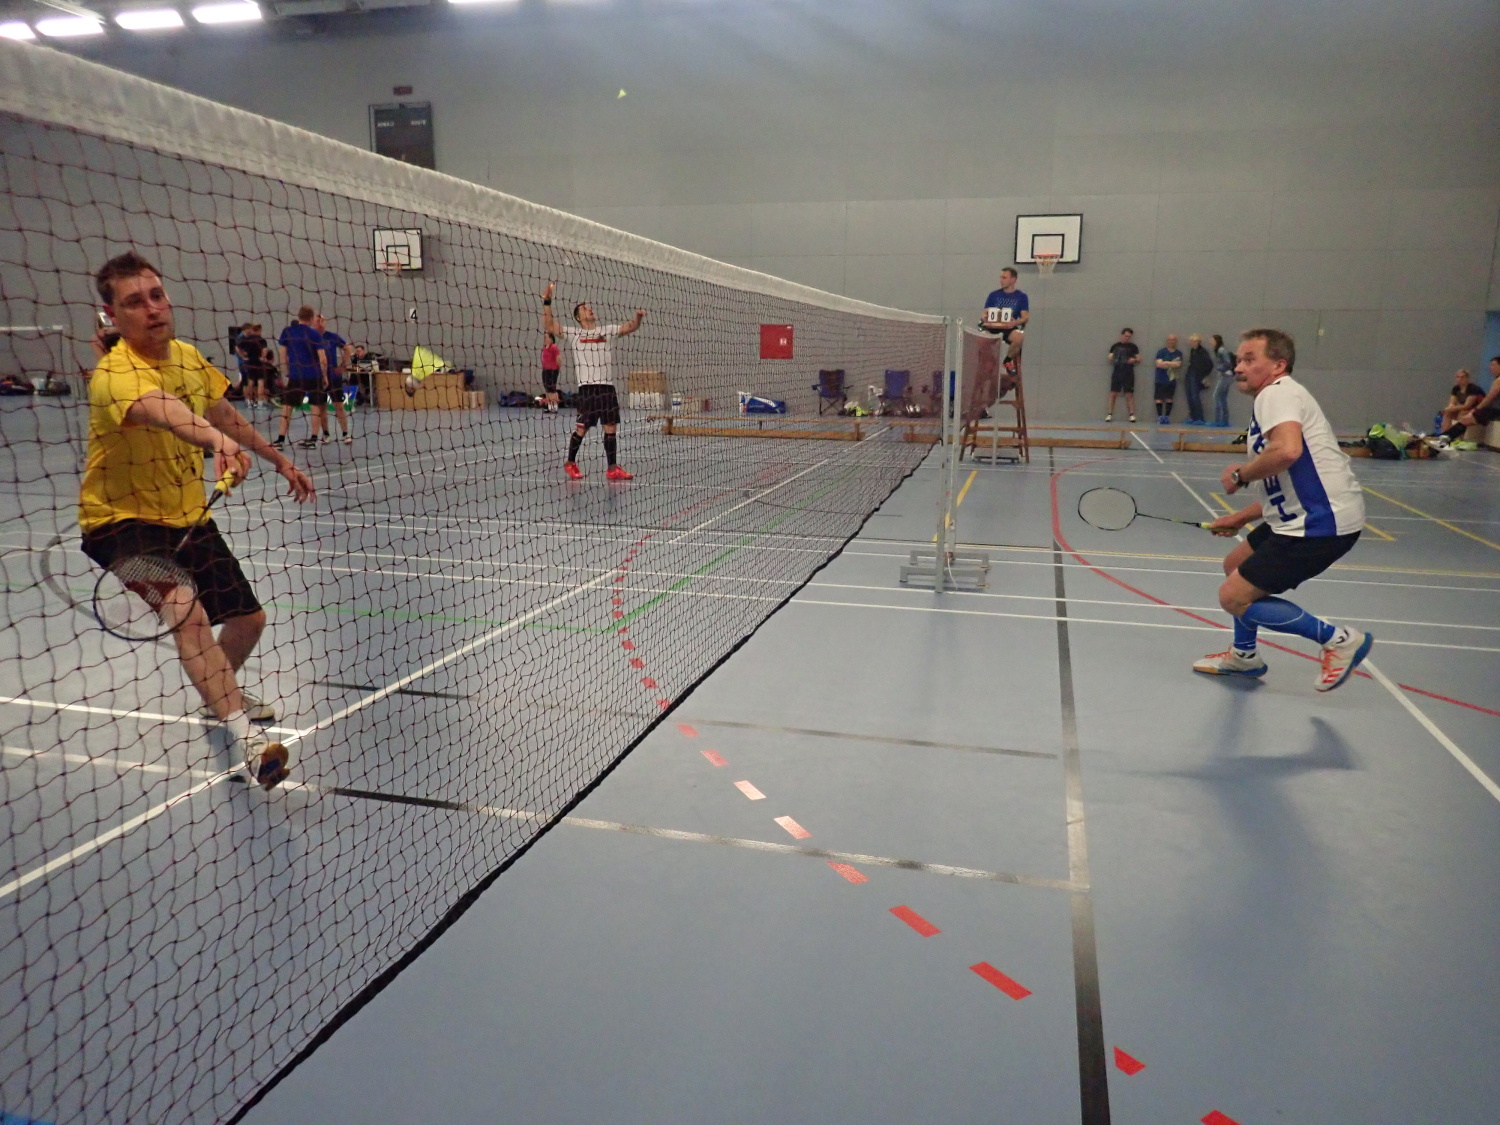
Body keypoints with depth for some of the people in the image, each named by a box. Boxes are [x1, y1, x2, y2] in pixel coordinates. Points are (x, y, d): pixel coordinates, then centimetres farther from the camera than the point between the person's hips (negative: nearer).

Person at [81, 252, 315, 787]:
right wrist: (216, 440, -69)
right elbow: (160, 409, -49)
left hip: (188, 516, 8)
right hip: (123, 518, -7)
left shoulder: (188, 356, -1)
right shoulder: (115, 374, -26)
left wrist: (278, 460, 22)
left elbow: (223, 413, 17)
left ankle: (219, 694, 43)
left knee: (248, 619, 13)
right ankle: (245, 737, -35)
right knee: (185, 611, -33)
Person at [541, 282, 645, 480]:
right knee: (582, 428, -2)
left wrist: (638, 316, -9)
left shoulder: (607, 330, 14)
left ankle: (612, 469, 8)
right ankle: (570, 463, 16)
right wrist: (547, 302, -6)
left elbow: (630, 327, 11)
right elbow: (549, 326, 1)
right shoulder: (574, 334, 7)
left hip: (608, 387, 3)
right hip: (587, 387, -3)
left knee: (610, 427, 3)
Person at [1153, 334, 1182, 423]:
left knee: (1169, 399, 2)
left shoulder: (1178, 353, 9)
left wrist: (1166, 363, -12)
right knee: (1159, 398, -4)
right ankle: (1160, 416, 1)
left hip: (1171, 380, 2)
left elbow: (1178, 365, -3)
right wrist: (1173, 364, -8)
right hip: (1161, 380, -2)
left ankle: (1167, 416, 7)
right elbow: (1159, 364, -10)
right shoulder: (1161, 351, 1)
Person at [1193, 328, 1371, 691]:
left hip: (1321, 522, -11)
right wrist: (1240, 518, 21)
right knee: (1235, 566, 24)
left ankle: (1339, 640, 2)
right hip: (1303, 516, 11)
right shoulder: (1273, 398, 20)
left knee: (1234, 597, -8)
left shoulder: (1277, 393, -11)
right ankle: (1244, 656, 39)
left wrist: (1239, 475, -16)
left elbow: (1286, 451, -33)